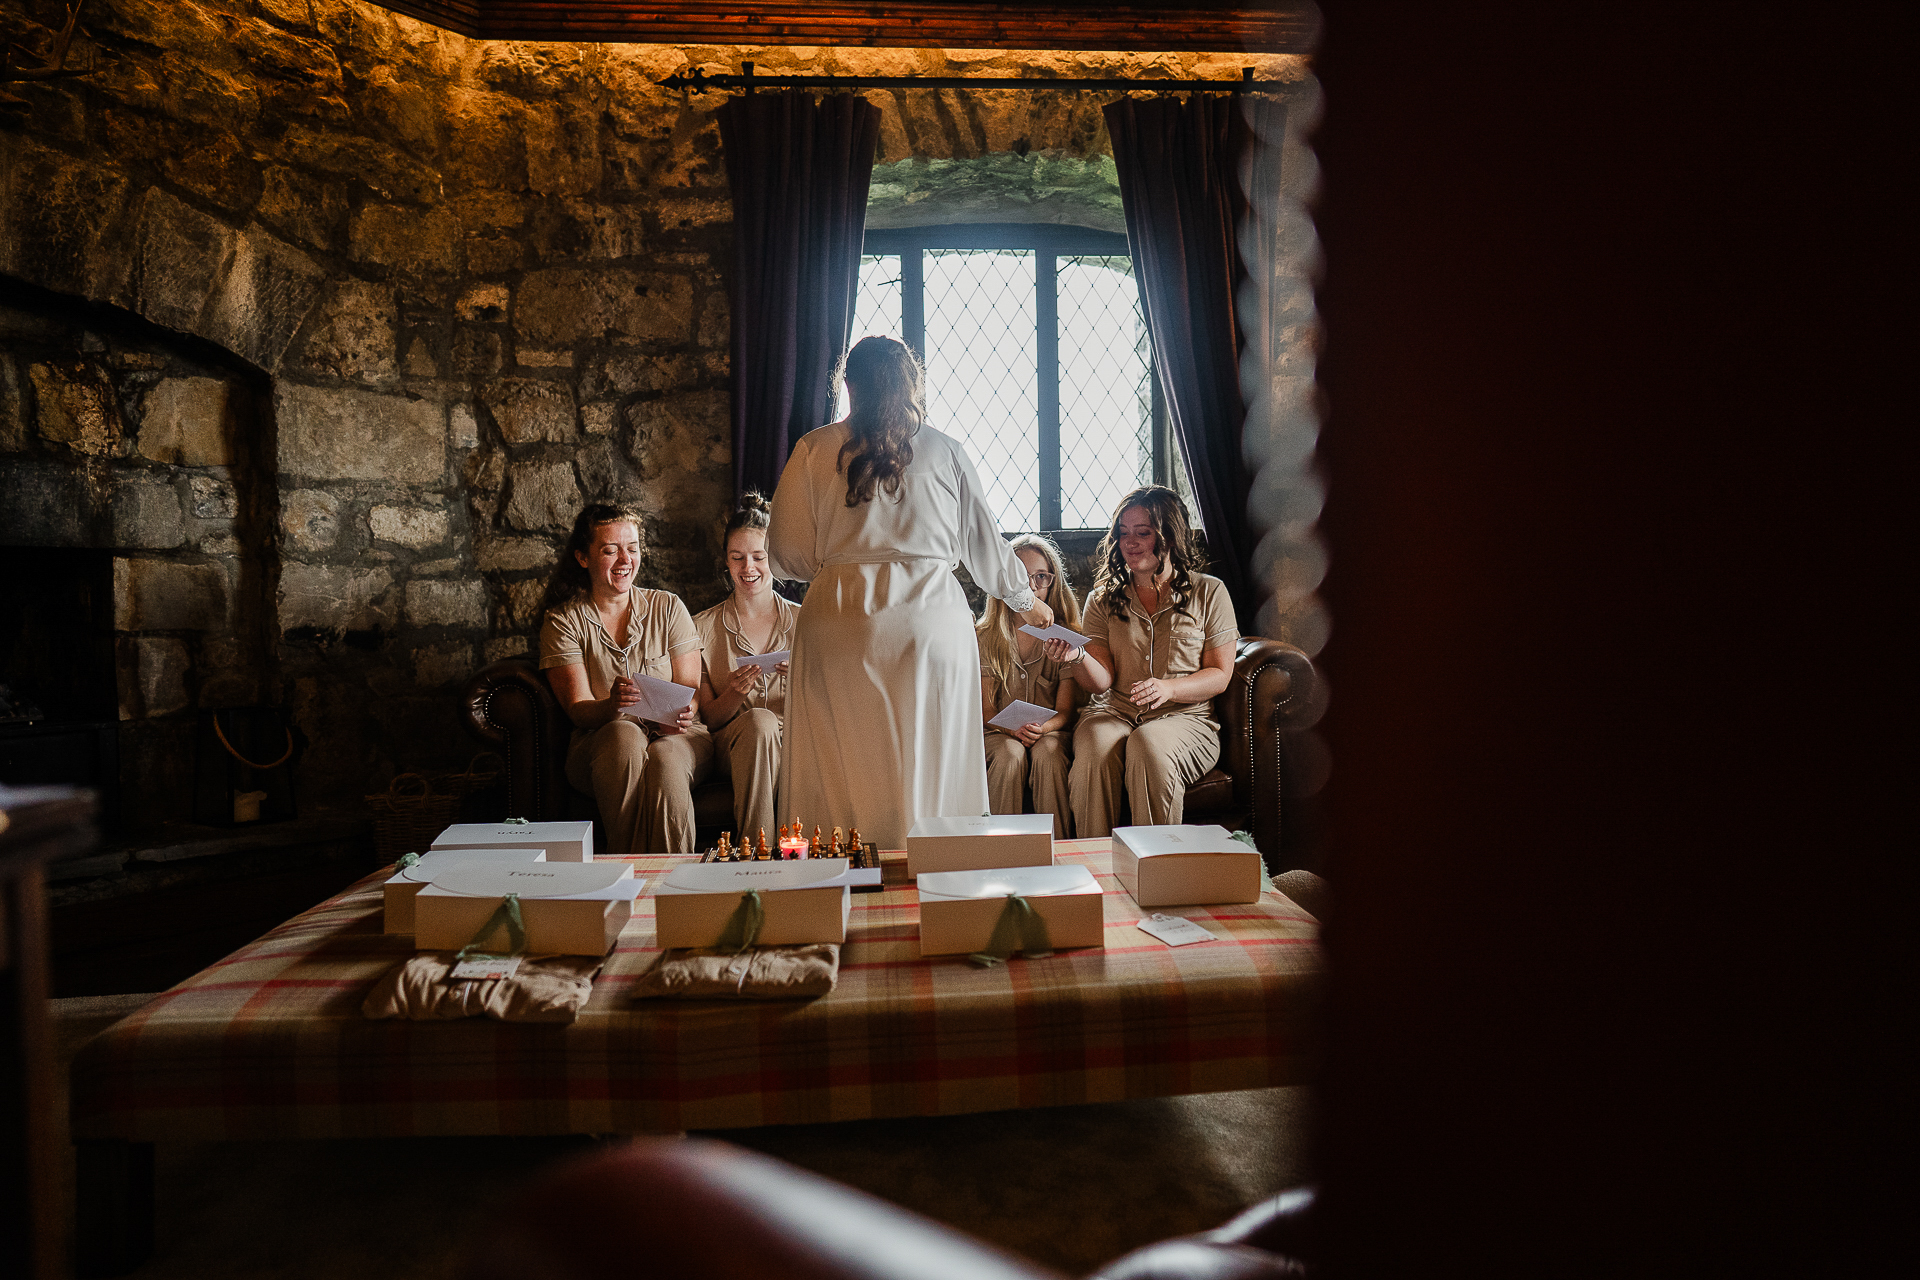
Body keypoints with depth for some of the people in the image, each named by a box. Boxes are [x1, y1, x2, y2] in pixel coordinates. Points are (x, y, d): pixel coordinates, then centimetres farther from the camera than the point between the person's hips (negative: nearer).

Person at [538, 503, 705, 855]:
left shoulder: (668, 607, 10)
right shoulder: (563, 622, 6)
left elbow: (692, 688, 5)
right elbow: (578, 710, -5)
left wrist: (683, 714, -20)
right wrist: (612, 707, -30)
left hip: (676, 737, 1)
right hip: (601, 745, -1)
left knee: (665, 759, -35)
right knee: (625, 734, -36)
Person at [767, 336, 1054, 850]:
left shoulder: (815, 450, 5)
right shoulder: (944, 450, 7)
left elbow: (788, 554, 5)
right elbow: (984, 542, 14)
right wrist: (1024, 600, 31)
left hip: (840, 621, 0)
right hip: (932, 619, 0)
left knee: (842, 772, 6)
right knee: (930, 769, 7)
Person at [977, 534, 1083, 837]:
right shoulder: (985, 636, 2)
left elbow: (1065, 711, -1)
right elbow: (985, 709, 2)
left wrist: (1043, 727, -24)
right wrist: (1011, 728, -20)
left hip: (1051, 731, 0)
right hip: (999, 731, 0)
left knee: (1048, 754, -34)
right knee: (1010, 755, -33)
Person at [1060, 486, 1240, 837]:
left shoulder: (1209, 592, 6)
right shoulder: (1102, 600, 12)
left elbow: (1220, 675, 3)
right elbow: (1101, 682, 2)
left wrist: (1168, 687, -16)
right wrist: (1077, 659, -21)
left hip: (1185, 716, -1)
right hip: (1115, 712, 2)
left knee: (1148, 745, -35)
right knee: (1095, 746, -33)